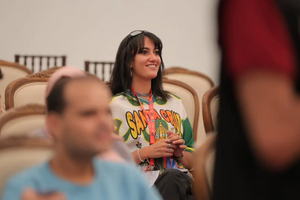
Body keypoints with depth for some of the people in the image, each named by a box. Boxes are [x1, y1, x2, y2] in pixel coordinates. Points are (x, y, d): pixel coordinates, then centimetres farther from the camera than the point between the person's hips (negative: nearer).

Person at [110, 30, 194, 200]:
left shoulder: (175, 104, 23)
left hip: (180, 181, 3)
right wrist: (146, 152, -10)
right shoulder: (116, 105, 8)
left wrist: (180, 153, 3)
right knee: (173, 176, -39)